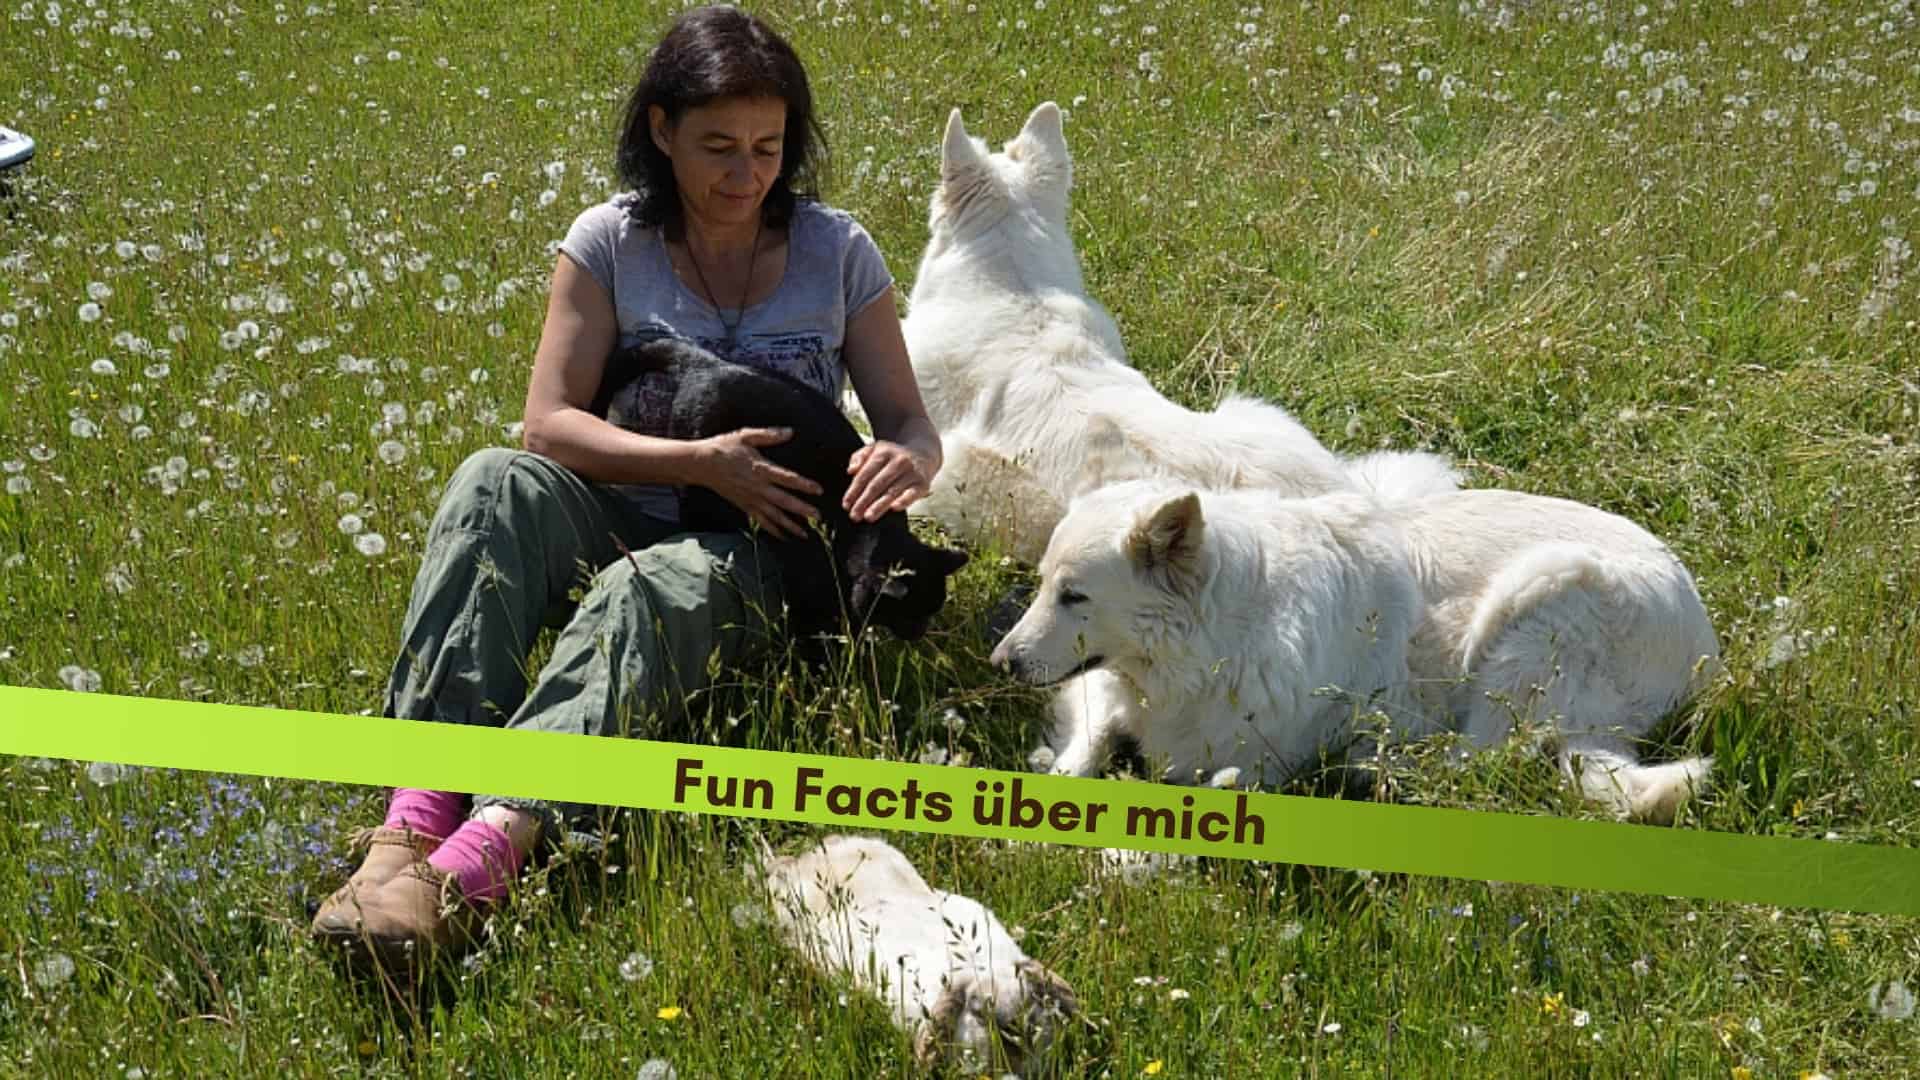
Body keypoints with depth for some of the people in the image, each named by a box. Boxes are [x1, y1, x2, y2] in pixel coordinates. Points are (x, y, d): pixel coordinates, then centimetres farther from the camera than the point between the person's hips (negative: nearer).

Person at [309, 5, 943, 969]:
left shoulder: (838, 253, 3)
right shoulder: (610, 242, 2)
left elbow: (913, 430, 4)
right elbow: (548, 424, -6)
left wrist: (904, 462, -23)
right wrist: (699, 463, -22)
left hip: (758, 556, -2)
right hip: (623, 520, 2)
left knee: (646, 592, -38)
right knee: (496, 483, -32)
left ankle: (478, 861, -62)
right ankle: (418, 818, -48)